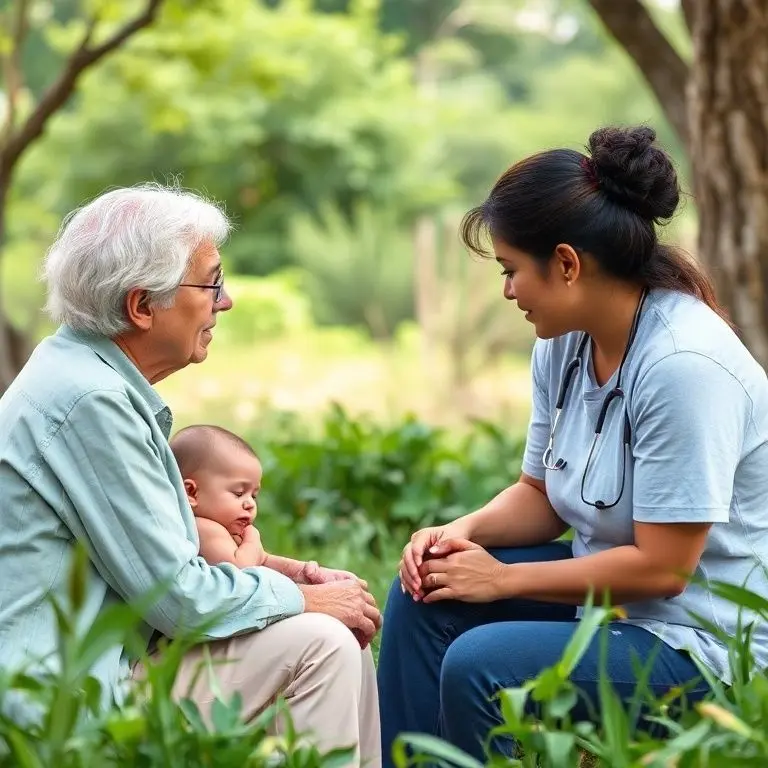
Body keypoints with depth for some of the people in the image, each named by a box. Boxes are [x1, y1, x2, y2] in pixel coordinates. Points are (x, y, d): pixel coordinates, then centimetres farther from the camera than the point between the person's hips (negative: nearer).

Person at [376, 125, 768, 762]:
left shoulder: (683, 364, -26)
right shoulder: (564, 344, 1)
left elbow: (661, 567, -24)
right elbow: (542, 494, 11)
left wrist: (504, 578, -17)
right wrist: (466, 530, -10)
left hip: (703, 637, -9)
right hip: (609, 588, 9)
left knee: (478, 666, -24)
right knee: (426, 591, 0)